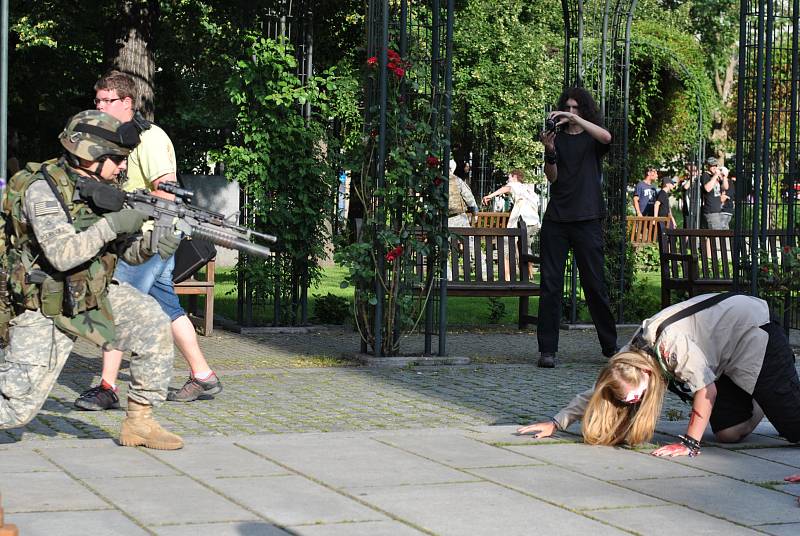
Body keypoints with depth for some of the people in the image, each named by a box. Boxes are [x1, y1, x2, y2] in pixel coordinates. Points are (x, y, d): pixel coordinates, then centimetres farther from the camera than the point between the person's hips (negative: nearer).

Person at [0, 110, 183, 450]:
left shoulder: (103, 189, 1)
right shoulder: (42, 188, -20)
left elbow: (128, 251, 5)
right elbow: (61, 254, -32)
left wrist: (151, 245, -17)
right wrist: (111, 225, -31)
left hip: (93, 296, 7)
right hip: (45, 310, -6)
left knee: (152, 323, -15)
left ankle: (139, 421, -1)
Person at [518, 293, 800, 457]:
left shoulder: (673, 344, -36)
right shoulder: (628, 357, -13)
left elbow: (705, 389, -33)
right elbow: (596, 394, -4)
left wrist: (690, 442, -31)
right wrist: (555, 423, -12)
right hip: (726, 360, 7)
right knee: (727, 433, -1)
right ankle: (762, 406, 24)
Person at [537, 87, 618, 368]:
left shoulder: (592, 138, 9)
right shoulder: (557, 138, 12)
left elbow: (606, 137, -16)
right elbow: (552, 177, 2)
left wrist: (575, 118, -22)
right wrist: (550, 153, -17)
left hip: (587, 218, -1)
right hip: (556, 218, 2)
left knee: (594, 282, 1)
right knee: (550, 282, -3)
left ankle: (610, 346, 11)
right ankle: (547, 349, -2)